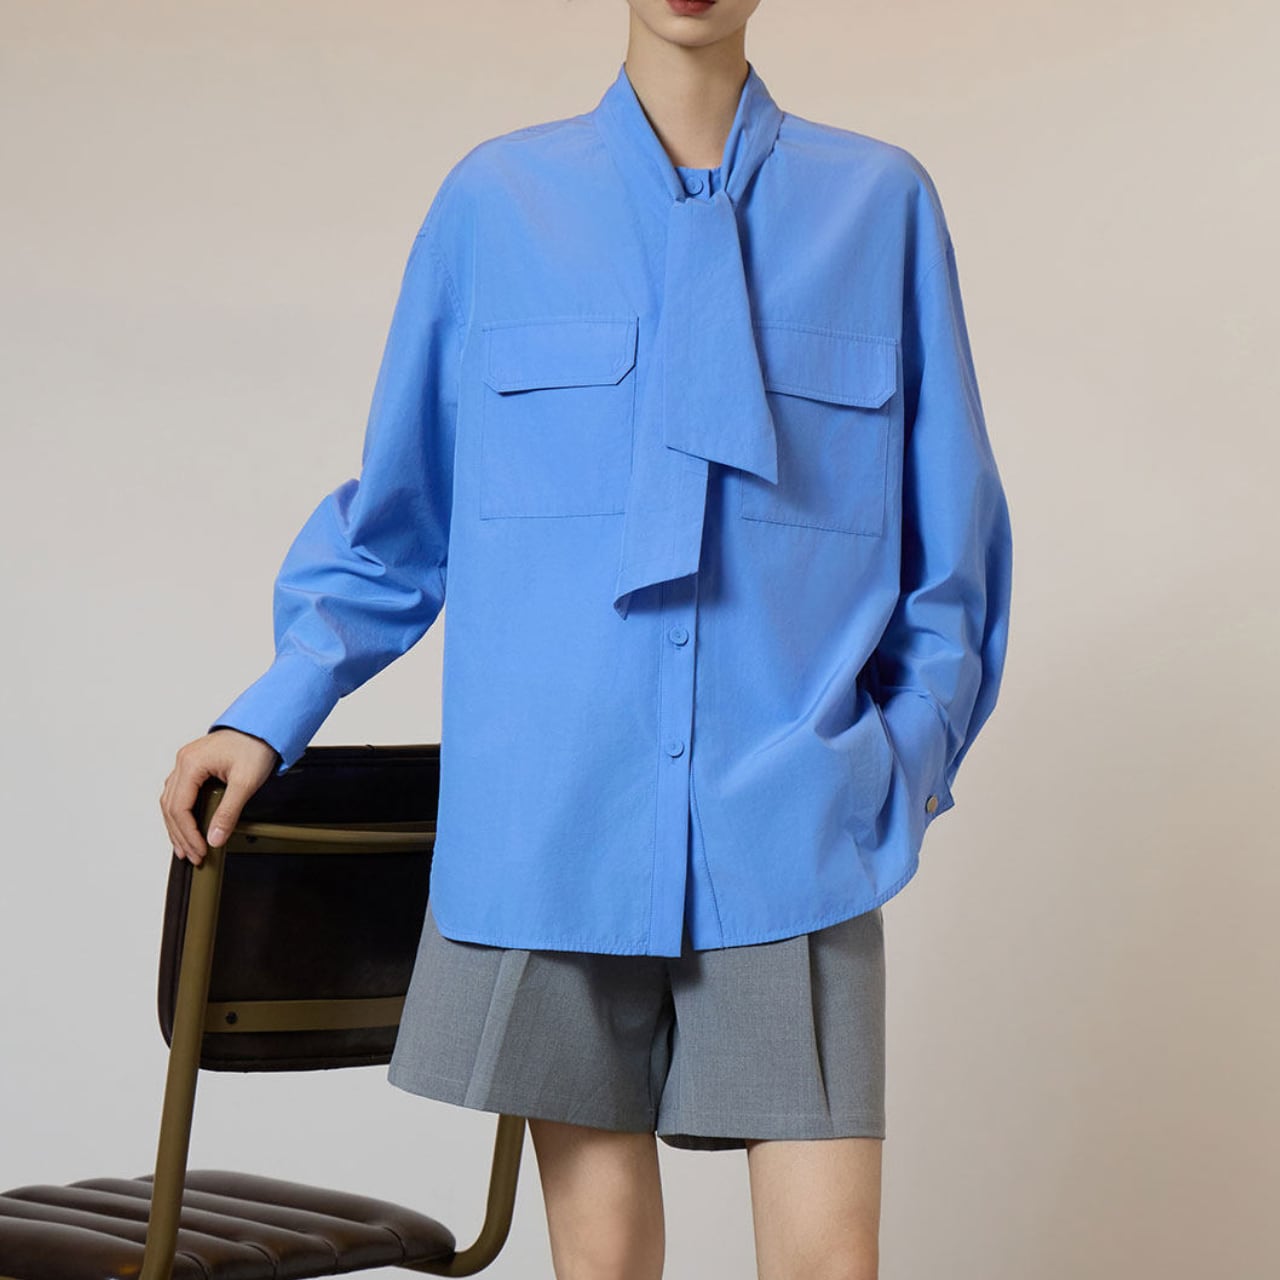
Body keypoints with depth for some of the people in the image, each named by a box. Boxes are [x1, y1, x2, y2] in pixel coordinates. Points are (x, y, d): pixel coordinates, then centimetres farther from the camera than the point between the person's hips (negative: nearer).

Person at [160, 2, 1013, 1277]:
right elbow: (397, 516, 14)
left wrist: (907, 759, 2)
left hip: (790, 827, 0)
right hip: (556, 824, 0)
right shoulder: (495, 202, 8)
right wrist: (269, 716, 5)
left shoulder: (881, 204, 8)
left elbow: (951, 545, 12)